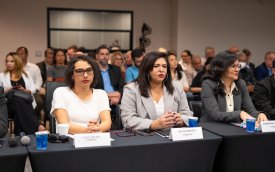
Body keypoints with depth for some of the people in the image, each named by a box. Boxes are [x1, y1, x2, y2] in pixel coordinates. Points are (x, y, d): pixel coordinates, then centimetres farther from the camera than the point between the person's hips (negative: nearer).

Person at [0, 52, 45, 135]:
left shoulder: (26, 74, 19)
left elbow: (33, 89, 11)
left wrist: (25, 90, -9)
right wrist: (7, 90, -9)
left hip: (26, 102, 1)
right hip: (10, 104, -1)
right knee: (18, 100, -38)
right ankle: (37, 126, -49)